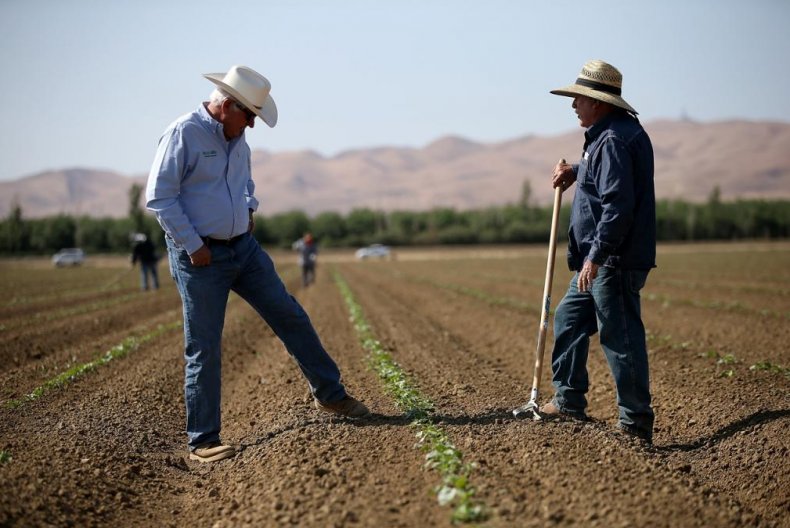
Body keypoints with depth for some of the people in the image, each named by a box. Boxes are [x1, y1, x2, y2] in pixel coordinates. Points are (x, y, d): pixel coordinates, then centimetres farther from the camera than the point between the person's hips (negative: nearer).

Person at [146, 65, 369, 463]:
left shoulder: (236, 137, 9)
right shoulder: (182, 134, -15)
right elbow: (159, 197, -18)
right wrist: (193, 246, -18)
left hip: (243, 248, 7)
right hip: (200, 257, -7)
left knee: (291, 317, 8)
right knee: (203, 349, -2)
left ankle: (330, 394, 23)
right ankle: (202, 441, 8)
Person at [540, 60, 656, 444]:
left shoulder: (614, 140, -18)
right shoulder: (610, 133, 15)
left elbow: (618, 206, -26)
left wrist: (596, 255, -25)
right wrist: (574, 171, 19)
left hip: (615, 261, -11)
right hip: (599, 259, 11)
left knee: (619, 337, -6)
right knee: (569, 318, 19)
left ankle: (636, 423, 2)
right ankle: (569, 401, 28)